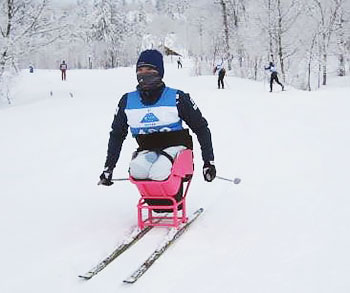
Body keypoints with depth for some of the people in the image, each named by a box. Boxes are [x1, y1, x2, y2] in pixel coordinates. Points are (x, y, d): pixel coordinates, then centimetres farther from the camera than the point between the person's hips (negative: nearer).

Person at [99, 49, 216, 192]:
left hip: (175, 146, -2)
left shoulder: (176, 98, -4)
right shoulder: (127, 101, 5)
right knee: (136, 170, -33)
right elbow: (117, 135, 16)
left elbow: (201, 128, 2)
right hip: (146, 151, 3)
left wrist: (209, 162, -4)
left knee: (158, 172, -35)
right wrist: (108, 168, 13)